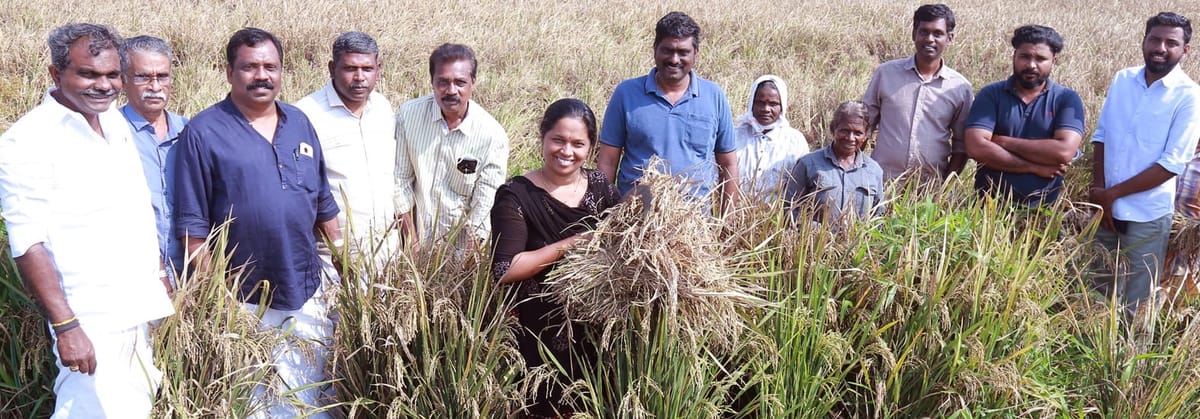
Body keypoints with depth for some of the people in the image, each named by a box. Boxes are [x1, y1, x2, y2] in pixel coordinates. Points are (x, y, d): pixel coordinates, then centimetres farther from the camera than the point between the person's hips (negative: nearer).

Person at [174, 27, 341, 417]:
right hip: (244, 300, -5)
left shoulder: (300, 123, 6)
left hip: (308, 289, 5)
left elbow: (324, 203, 13)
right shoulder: (203, 133, -10)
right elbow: (193, 225, -9)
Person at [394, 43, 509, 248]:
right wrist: (412, 242, -3)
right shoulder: (408, 114, -9)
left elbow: (484, 206, -13)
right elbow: (400, 178, -2)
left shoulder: (493, 136, -15)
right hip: (419, 236, 1)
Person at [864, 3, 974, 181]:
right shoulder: (886, 73, 1)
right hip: (881, 181, 0)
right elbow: (863, 125, 7)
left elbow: (961, 144, 9)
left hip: (932, 187, 0)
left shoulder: (960, 88, 2)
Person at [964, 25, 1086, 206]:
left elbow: (1064, 152, -12)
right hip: (989, 204, 0)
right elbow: (977, 147, -11)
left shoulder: (1067, 99, 3)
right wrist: (1034, 167, -11)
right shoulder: (991, 94, 2)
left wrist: (1003, 141, -9)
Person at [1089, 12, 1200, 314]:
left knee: (1136, 303, 7)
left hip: (1148, 215, -4)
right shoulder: (1122, 80, 2)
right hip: (1106, 208, 4)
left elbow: (1172, 164, -15)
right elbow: (1101, 136, 6)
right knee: (1097, 290, 16)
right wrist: (1099, 191, -5)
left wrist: (1112, 193, -14)